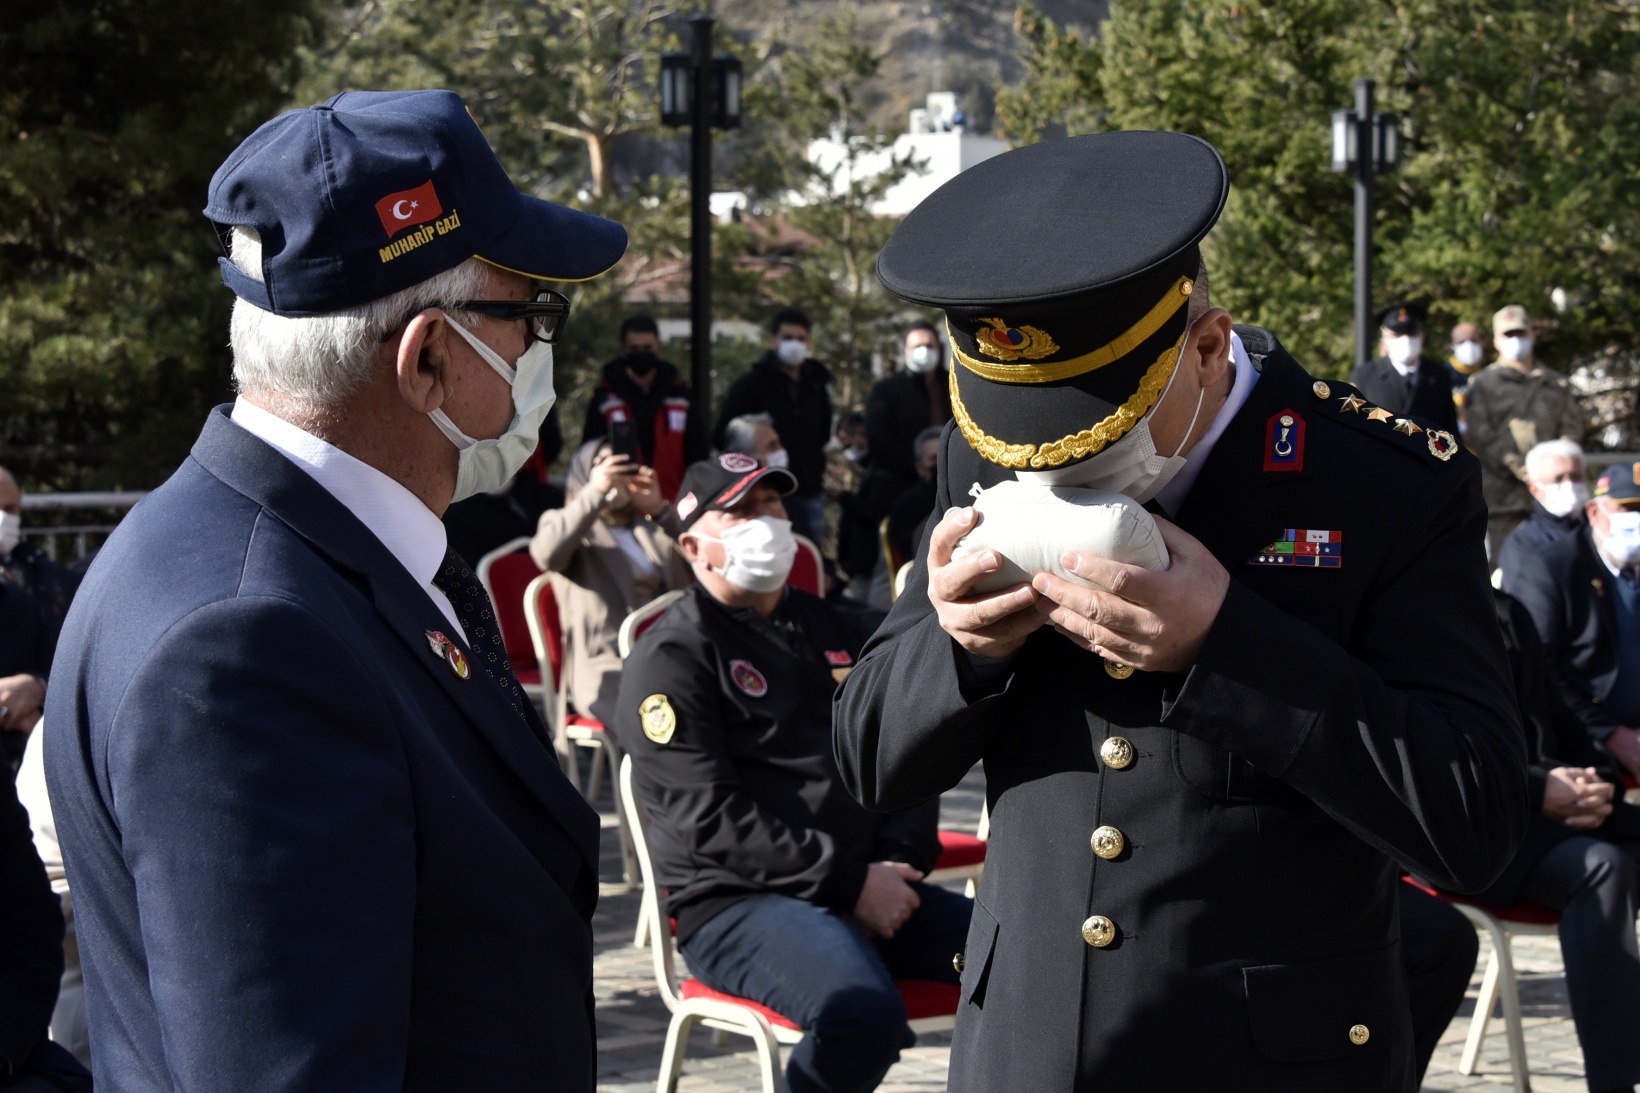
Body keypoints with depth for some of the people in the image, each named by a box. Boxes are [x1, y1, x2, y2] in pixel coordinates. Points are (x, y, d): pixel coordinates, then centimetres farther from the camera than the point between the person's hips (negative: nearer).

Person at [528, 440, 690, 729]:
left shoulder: (649, 528, 25)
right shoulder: (565, 522, 10)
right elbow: (546, 554, -15)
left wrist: (660, 509, 6)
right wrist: (596, 491, -16)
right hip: (608, 672, -5)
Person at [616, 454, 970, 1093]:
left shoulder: (836, 632, 21)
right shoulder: (671, 656, -1)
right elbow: (709, 817, -11)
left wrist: (899, 862, -1)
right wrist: (850, 882, -16)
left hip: (868, 889, 7)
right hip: (738, 902, -6)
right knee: (863, 1011, -35)